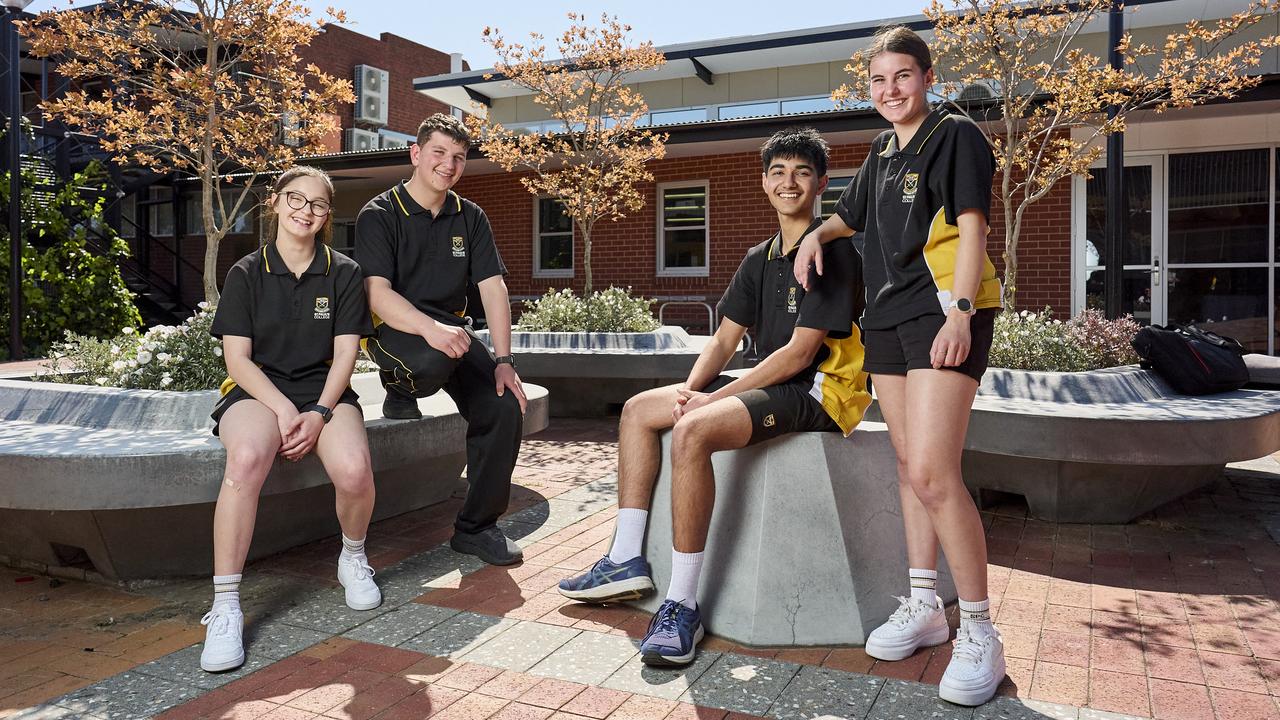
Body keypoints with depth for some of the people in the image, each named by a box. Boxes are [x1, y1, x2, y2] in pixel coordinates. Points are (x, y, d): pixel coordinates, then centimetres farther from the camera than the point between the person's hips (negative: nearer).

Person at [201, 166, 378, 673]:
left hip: (325, 391, 1)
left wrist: (318, 413, -15)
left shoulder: (344, 274, 7)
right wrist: (283, 409, -17)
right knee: (247, 459, -36)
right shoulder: (246, 273, 5)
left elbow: (344, 355, 1)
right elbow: (238, 358, -2)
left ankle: (352, 559, 3)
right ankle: (225, 607, -27)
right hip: (257, 390, 0)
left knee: (353, 470, -31)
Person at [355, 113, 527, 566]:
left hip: (452, 328, 5)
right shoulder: (379, 215, -7)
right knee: (438, 357, -41)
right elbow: (377, 293, -18)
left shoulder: (470, 218, 8)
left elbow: (493, 287, 0)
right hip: (394, 328, -5)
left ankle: (476, 527, 0)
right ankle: (400, 390, -1)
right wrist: (430, 328, -38)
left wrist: (503, 360, -12)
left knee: (505, 407, -18)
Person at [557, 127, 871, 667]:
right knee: (638, 409, 4)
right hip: (773, 383, 9)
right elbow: (725, 339, 13)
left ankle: (682, 604, -25)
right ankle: (626, 562, 4)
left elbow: (799, 352, -18)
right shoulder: (760, 259, 16)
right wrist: (690, 388, -7)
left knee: (692, 431, -33)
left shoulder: (832, 251, -11)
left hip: (818, 391, -9)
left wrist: (714, 398, -18)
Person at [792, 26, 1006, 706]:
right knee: (909, 464, 11)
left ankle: (979, 631, -3)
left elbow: (971, 225, -12)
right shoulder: (882, 151, 19)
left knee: (932, 472, -17)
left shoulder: (955, 134, -2)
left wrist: (959, 312, -22)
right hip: (888, 316, 8)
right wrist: (817, 234, 16)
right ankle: (923, 606, 23)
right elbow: (853, 214, 36)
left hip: (943, 313, -8)